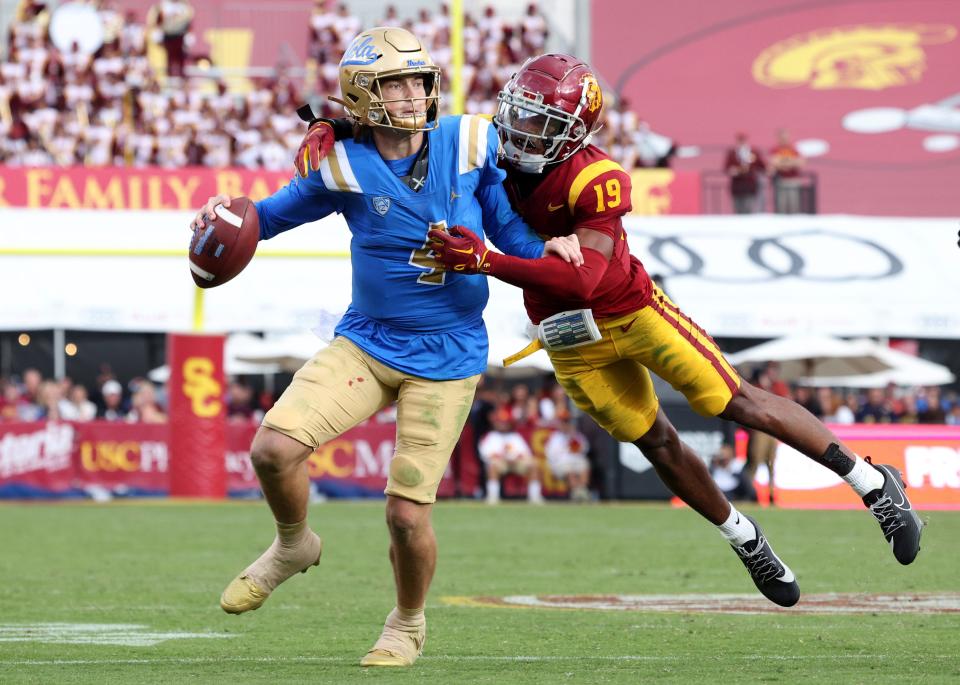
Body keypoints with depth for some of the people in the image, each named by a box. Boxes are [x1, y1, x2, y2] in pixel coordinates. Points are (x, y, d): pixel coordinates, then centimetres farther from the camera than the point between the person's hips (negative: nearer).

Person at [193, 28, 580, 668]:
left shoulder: (471, 145, -7)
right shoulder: (343, 166, -8)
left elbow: (509, 230, 5)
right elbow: (281, 212, 8)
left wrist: (547, 249, -16)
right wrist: (232, 214, -13)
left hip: (446, 357, -1)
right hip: (367, 343, 1)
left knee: (407, 512, -4)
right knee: (274, 448, -17)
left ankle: (409, 623, 29)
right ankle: (294, 546, 18)